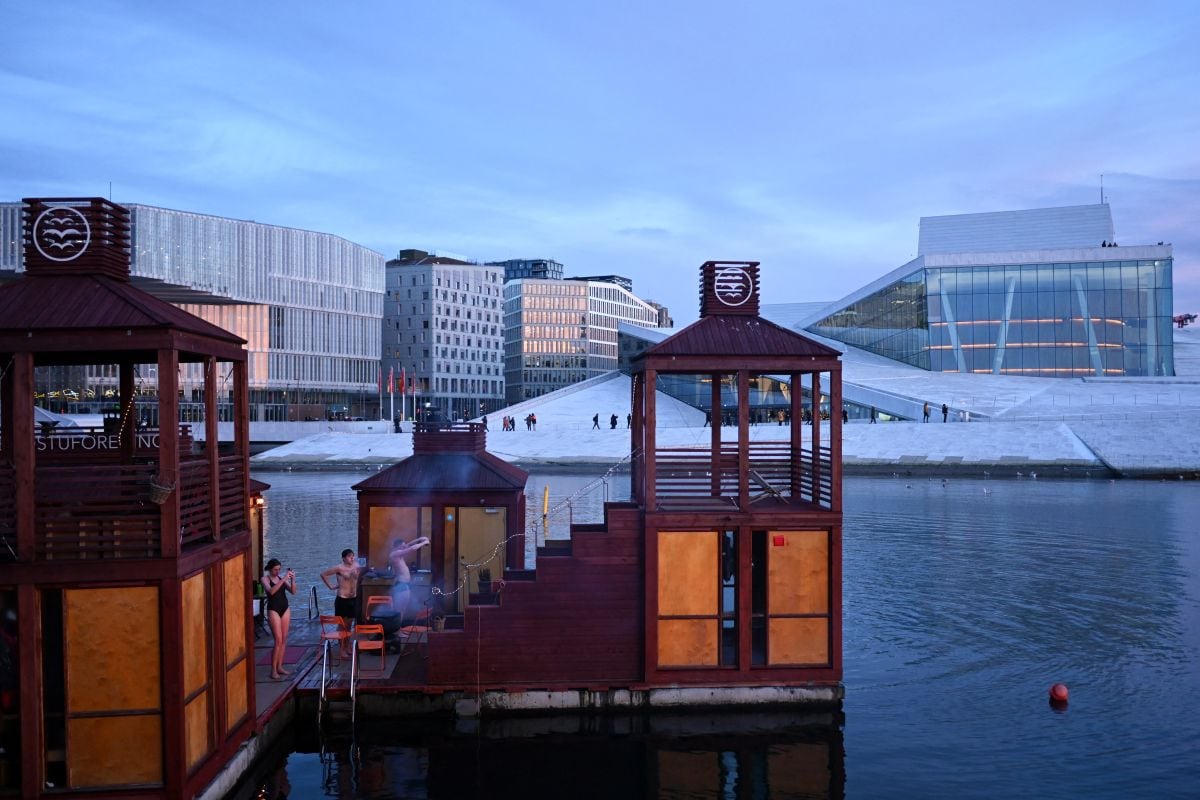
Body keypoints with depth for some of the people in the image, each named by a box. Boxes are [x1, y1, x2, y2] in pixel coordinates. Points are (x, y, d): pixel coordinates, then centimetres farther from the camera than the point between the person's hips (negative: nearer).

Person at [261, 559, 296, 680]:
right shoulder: (265, 579, -5)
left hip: (285, 608, 5)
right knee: (278, 640, -9)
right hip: (273, 610, -5)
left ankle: (279, 667, 16)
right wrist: (283, 579, -27)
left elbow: (293, 591, 2)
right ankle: (273, 670, -3)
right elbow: (271, 591, -24)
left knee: (284, 640, 7)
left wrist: (292, 579, -12)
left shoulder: (282, 578, 8)